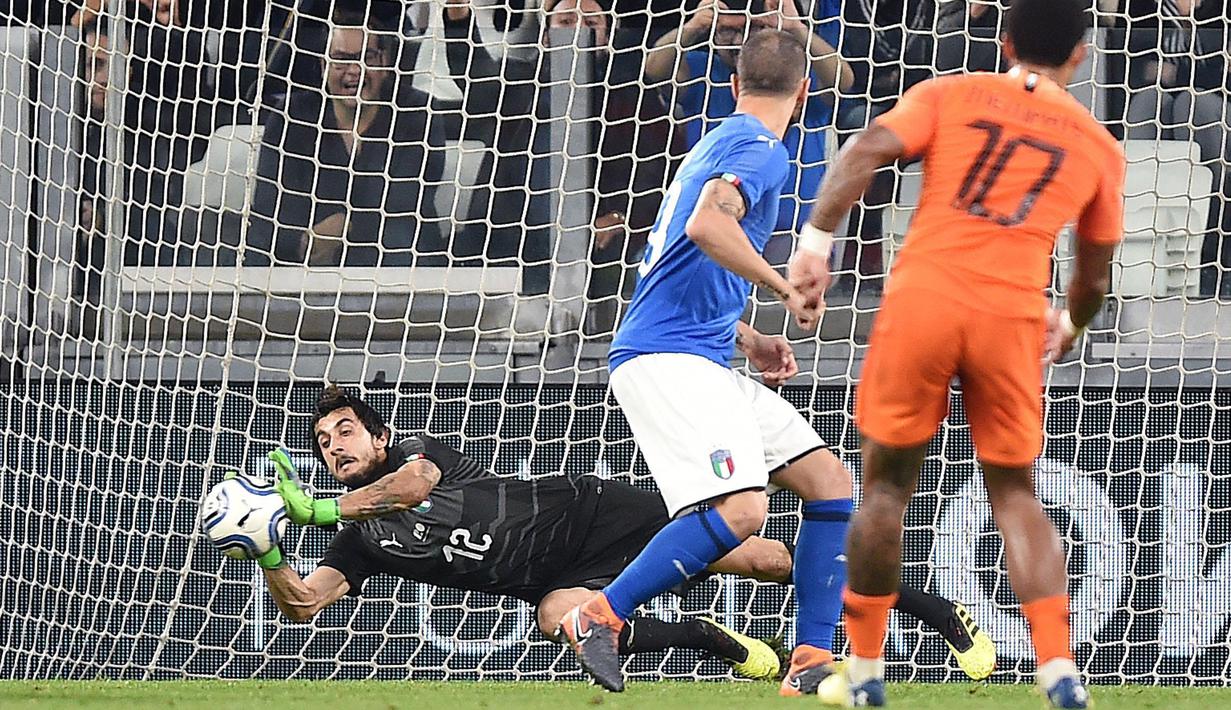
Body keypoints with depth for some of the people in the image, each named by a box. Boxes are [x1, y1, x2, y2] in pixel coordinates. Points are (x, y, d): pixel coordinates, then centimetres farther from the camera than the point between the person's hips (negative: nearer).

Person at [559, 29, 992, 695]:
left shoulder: (720, 144, 23)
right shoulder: (759, 150, -8)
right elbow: (706, 226, -29)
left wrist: (748, 339, 27)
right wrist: (786, 287, -22)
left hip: (704, 363, 10)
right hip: (665, 359, -10)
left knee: (829, 483, 6)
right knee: (740, 509, -26)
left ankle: (811, 664, 3)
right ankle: (599, 616, -16)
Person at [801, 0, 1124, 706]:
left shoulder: (951, 95, 13)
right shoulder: (1098, 146, 16)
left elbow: (866, 152, -4)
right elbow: (1095, 278, 24)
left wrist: (816, 238, -7)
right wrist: (1068, 329, 43)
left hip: (921, 298, -1)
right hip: (1013, 316, 1)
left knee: (887, 481, 14)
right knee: (1016, 495, 14)